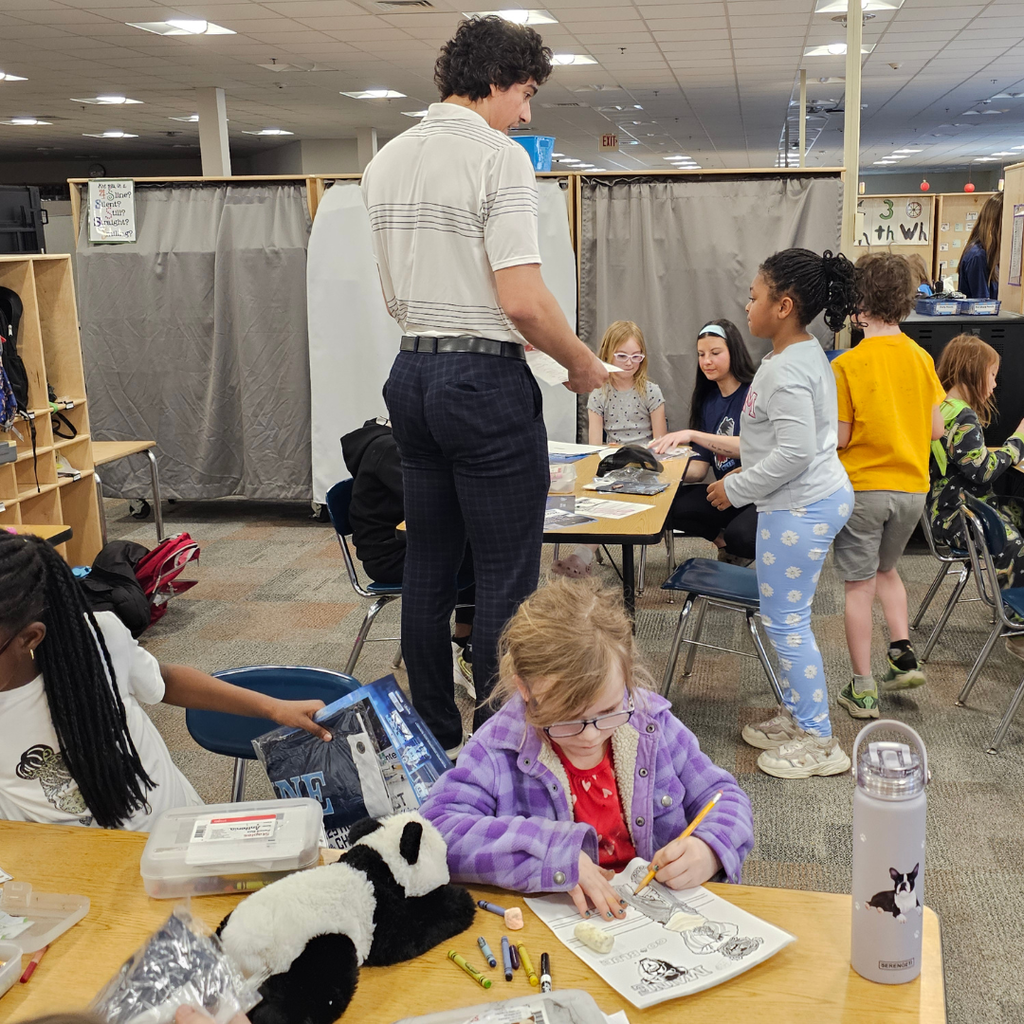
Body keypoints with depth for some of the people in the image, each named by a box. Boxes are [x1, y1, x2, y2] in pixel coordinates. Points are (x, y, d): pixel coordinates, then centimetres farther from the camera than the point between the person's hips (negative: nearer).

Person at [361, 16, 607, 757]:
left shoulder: (385, 162, 13)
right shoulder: (498, 156, -11)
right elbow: (523, 300, -19)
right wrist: (583, 363, -4)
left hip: (411, 374, 8)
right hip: (486, 378, -8)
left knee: (428, 567, 14)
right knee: (507, 576, 1)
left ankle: (432, 739, 25)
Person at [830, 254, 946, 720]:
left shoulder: (847, 365, -15)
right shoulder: (921, 358, -1)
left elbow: (838, 438, -14)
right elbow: (936, 429, 2)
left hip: (862, 486, -4)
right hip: (912, 487, 5)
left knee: (859, 584, 5)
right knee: (886, 568, 26)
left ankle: (863, 690, 10)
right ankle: (903, 653, 16)